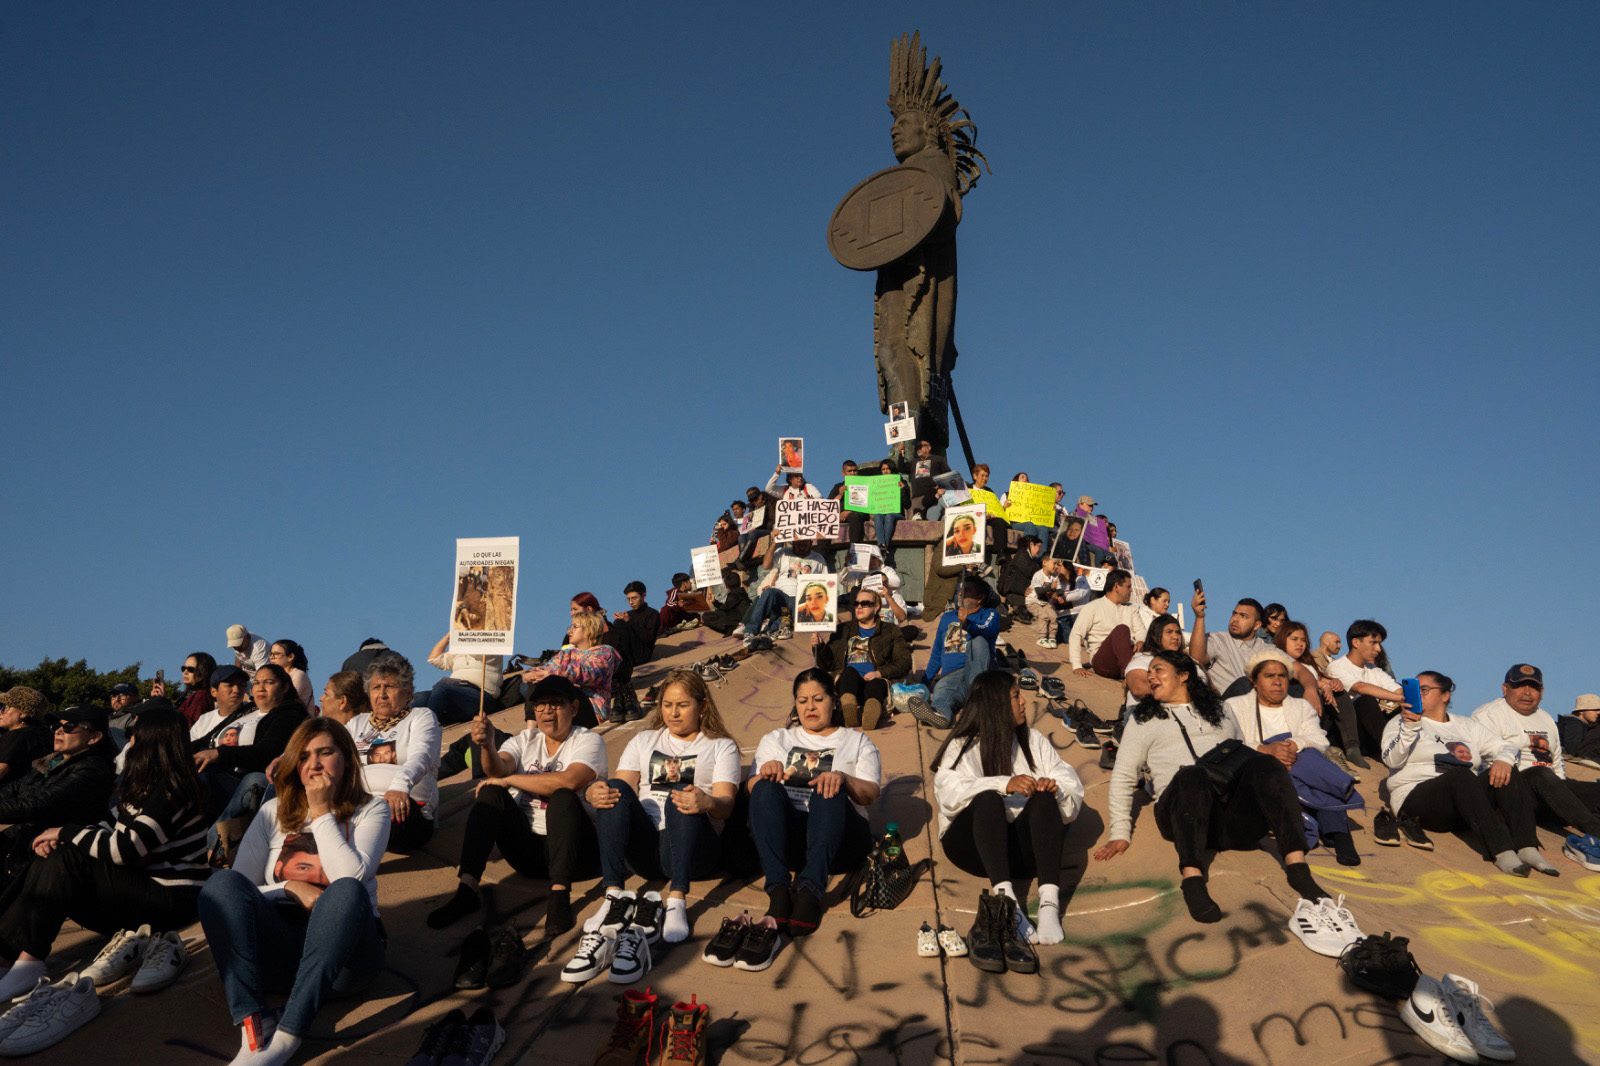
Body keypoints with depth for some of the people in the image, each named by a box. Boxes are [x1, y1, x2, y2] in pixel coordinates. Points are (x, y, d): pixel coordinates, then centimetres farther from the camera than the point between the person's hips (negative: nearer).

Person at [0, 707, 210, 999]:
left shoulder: (171, 792, -21)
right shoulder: (144, 785, 10)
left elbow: (124, 849, -24)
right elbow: (110, 827, 12)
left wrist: (65, 833, -11)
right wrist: (56, 838, -5)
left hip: (172, 898, -9)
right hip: (145, 884, 9)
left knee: (66, 862, -18)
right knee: (49, 864, -2)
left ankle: (28, 963, -18)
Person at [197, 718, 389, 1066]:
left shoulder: (371, 809, 7)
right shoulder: (274, 812, 14)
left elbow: (351, 877, -12)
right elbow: (236, 889, 5)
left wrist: (321, 813, -5)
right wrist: (290, 888, -11)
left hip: (343, 951, -2)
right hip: (280, 948, 3)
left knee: (346, 891, -35)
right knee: (222, 881, -23)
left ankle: (286, 1037, -40)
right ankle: (253, 1025, -37)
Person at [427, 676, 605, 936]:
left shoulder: (589, 741, -3)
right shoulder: (525, 741, 11)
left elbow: (568, 781, -23)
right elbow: (498, 769, -11)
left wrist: (508, 779, -14)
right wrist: (487, 745, -34)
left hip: (573, 848, -4)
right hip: (528, 847, 4)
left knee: (563, 797, -31)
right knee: (491, 793, -16)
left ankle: (560, 896, -36)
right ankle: (466, 890, -22)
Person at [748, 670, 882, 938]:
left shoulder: (857, 741, 22)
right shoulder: (776, 740, 26)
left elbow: (870, 796, 5)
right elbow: (752, 790, 12)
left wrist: (843, 778, -18)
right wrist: (764, 773, -12)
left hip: (840, 839, -1)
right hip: (786, 837, 1)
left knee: (830, 790, -33)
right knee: (767, 788, -30)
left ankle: (811, 890, -49)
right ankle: (778, 891, -44)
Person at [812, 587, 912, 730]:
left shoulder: (890, 631, 23)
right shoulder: (843, 630, 29)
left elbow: (904, 662, 10)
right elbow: (826, 664, 24)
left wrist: (880, 673, -8)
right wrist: (818, 647, 2)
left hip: (876, 680, -1)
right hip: (846, 681, 1)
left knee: (876, 686, -39)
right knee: (850, 671, -36)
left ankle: (870, 715, -73)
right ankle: (849, 714, -66)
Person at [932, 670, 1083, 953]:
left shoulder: (1034, 741, 18)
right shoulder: (963, 747, 5)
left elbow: (1073, 789, 6)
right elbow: (949, 793, -16)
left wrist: (1055, 790, -17)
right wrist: (1004, 784, -29)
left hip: (1022, 847, 3)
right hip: (974, 844, -2)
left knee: (1044, 799, -26)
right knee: (988, 799, -32)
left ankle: (1050, 902, -40)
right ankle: (1005, 899, -48)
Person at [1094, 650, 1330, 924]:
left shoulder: (1219, 710, 30)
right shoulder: (1143, 719, 22)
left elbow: (1245, 755, 27)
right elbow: (1123, 776, 15)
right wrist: (1120, 833, 4)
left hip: (1237, 820, 3)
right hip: (1185, 814, -2)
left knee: (1264, 763, -27)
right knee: (1193, 774, -36)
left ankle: (1297, 866, -38)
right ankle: (1192, 879, -47)